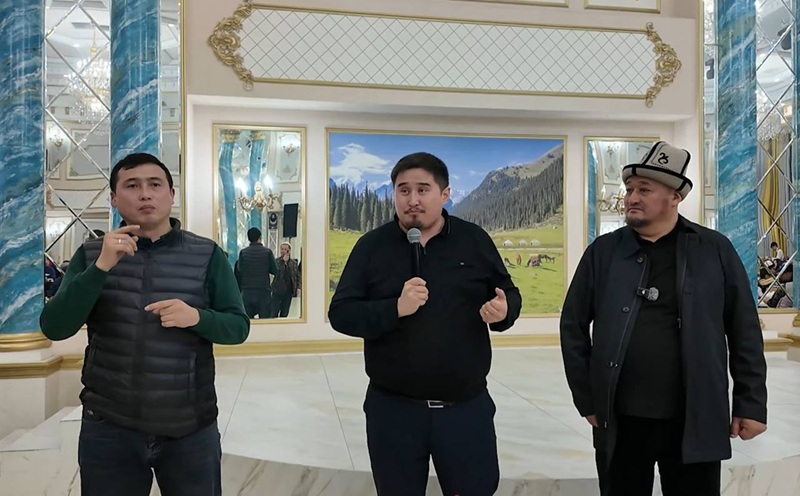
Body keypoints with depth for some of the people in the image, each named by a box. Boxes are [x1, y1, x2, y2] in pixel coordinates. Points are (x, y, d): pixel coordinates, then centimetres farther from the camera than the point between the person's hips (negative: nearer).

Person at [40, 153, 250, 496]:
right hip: (108, 429, 1)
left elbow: (238, 327, -1)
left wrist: (197, 317, -22)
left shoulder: (207, 254, -1)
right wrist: (101, 267, -21)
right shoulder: (91, 254, 2)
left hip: (192, 428, 0)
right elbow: (54, 328, -7)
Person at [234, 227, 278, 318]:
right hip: (264, 291, -2)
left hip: (247, 292, 2)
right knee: (265, 319, 1)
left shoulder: (243, 252, -1)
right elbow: (275, 271, -2)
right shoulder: (267, 251, -5)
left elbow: (239, 270, 5)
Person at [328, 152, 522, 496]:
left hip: (467, 406, 1)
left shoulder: (474, 240, 1)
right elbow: (340, 313, -5)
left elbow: (509, 295, 10)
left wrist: (504, 311, -15)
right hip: (393, 408, 0)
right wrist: (394, 309, -23)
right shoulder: (372, 246, -2)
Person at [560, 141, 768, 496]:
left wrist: (751, 404, 1)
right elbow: (573, 326, 2)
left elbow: (744, 332, 2)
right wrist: (586, 399, 1)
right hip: (621, 421, 1)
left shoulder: (715, 250, -1)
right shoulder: (603, 252, -1)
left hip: (697, 422, 0)